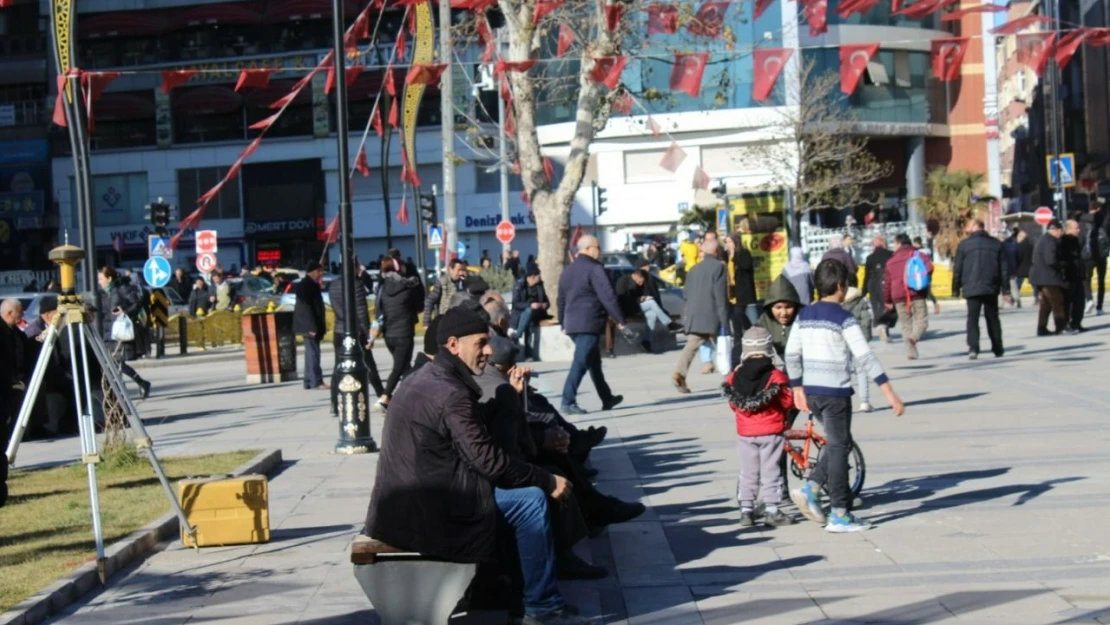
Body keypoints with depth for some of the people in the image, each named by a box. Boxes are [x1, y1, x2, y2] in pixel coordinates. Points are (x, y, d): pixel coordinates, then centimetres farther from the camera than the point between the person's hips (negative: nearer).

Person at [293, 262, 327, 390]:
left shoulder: (311, 284, 16)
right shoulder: (305, 285, -15)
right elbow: (306, 306, -21)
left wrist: (320, 326, 19)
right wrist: (312, 326, -24)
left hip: (311, 324, 10)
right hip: (309, 324, -10)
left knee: (311, 352, 11)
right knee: (313, 352, -10)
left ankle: (309, 382, 13)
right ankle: (316, 381, -11)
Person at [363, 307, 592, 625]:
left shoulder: (425, 379, 14)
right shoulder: (449, 392, -18)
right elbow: (488, 460, -19)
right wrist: (548, 481, -9)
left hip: (406, 501, 11)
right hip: (426, 510, -11)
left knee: (517, 491, 20)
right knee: (531, 500, -10)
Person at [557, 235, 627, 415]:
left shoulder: (567, 271, 16)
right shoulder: (594, 268, -10)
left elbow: (561, 300, 21)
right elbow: (608, 297, -17)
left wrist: (564, 324, 29)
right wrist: (620, 321, -17)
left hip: (572, 324, 9)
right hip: (589, 324, -9)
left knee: (594, 362, 18)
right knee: (581, 363, -9)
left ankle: (607, 398, 26)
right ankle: (568, 402, -14)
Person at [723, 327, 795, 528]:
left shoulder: (735, 377, -2)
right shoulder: (775, 376, -12)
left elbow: (733, 405, 6)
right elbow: (788, 402, -8)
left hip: (745, 433, 3)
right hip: (771, 431, -3)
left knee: (748, 474, 11)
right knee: (770, 472, 3)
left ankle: (746, 511, 10)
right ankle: (771, 511, 2)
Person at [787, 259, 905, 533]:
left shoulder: (804, 315, 7)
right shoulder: (844, 319, -12)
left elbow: (791, 355, 10)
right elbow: (865, 358, -17)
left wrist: (798, 389, 20)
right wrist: (889, 393, -18)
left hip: (811, 392, 6)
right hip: (836, 392, -6)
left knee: (836, 444, 20)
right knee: (839, 448, 1)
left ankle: (810, 489, 6)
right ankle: (840, 515, 4)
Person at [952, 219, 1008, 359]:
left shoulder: (964, 244, -1)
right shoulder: (996, 244, 8)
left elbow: (957, 269, 0)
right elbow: (1003, 268, 9)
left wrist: (956, 289, 7)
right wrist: (1005, 289, 11)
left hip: (972, 289, -3)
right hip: (991, 288, 3)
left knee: (972, 319, -4)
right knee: (993, 319, 14)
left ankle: (973, 348, -19)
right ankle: (997, 349, 18)